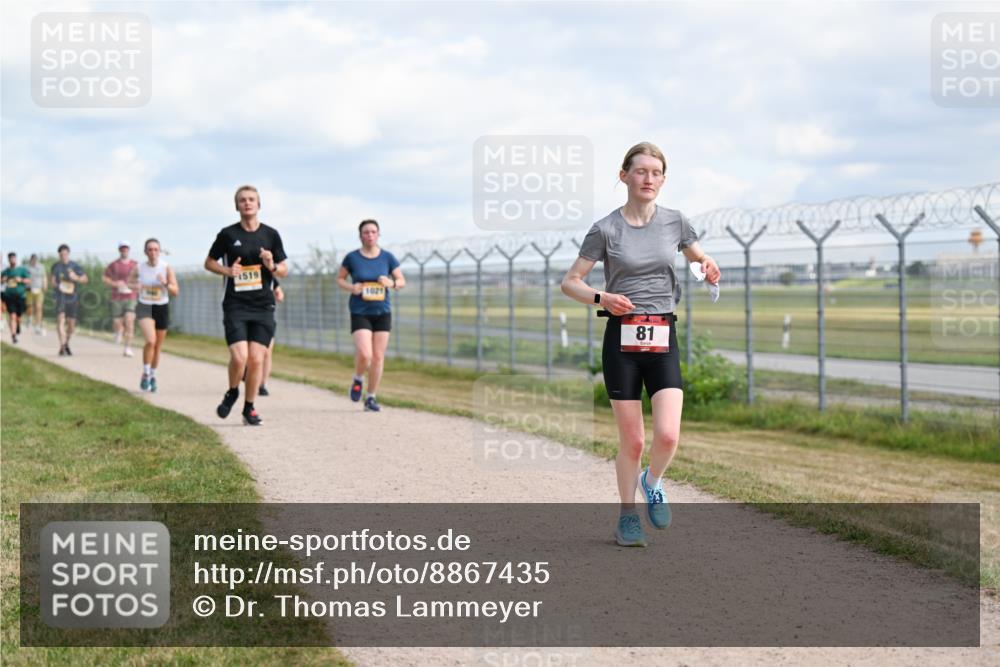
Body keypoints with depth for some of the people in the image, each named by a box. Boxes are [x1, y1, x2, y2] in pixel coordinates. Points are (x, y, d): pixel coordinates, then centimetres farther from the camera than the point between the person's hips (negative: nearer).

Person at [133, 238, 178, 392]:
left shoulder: (166, 268, -8)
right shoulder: (139, 268, -6)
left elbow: (175, 291, -9)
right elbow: (128, 282, 10)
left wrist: (166, 284, -29)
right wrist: (134, 286, -13)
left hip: (162, 308, 1)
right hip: (145, 307, -1)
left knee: (157, 346, 11)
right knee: (150, 341, -23)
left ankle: (152, 376, 32)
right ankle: (145, 375, -6)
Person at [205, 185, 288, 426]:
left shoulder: (271, 234, 6)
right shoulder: (228, 234, 1)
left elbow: (284, 270, 11)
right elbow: (209, 262, 12)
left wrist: (272, 266, -11)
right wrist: (228, 271, -7)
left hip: (263, 306, 2)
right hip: (235, 306, -2)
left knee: (256, 359, -1)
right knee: (239, 357, -15)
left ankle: (249, 408, 15)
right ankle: (232, 392, 15)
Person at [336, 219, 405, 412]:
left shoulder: (387, 257, 3)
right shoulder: (352, 257, -2)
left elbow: (402, 281, 8)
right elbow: (339, 279, 9)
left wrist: (391, 283, -14)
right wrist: (351, 287, -11)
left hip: (382, 312, 2)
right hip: (360, 312, -2)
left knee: (378, 357, 2)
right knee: (364, 354, -18)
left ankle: (371, 398, 16)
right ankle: (357, 380, 15)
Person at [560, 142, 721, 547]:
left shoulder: (675, 223, 5)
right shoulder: (606, 229, -3)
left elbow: (702, 261, 21)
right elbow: (570, 283, 1)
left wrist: (709, 270, -3)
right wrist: (602, 298, -17)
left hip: (663, 339, 2)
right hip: (622, 338, -2)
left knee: (668, 435, -13)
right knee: (632, 441, 0)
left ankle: (652, 483, 19)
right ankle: (628, 517, 20)